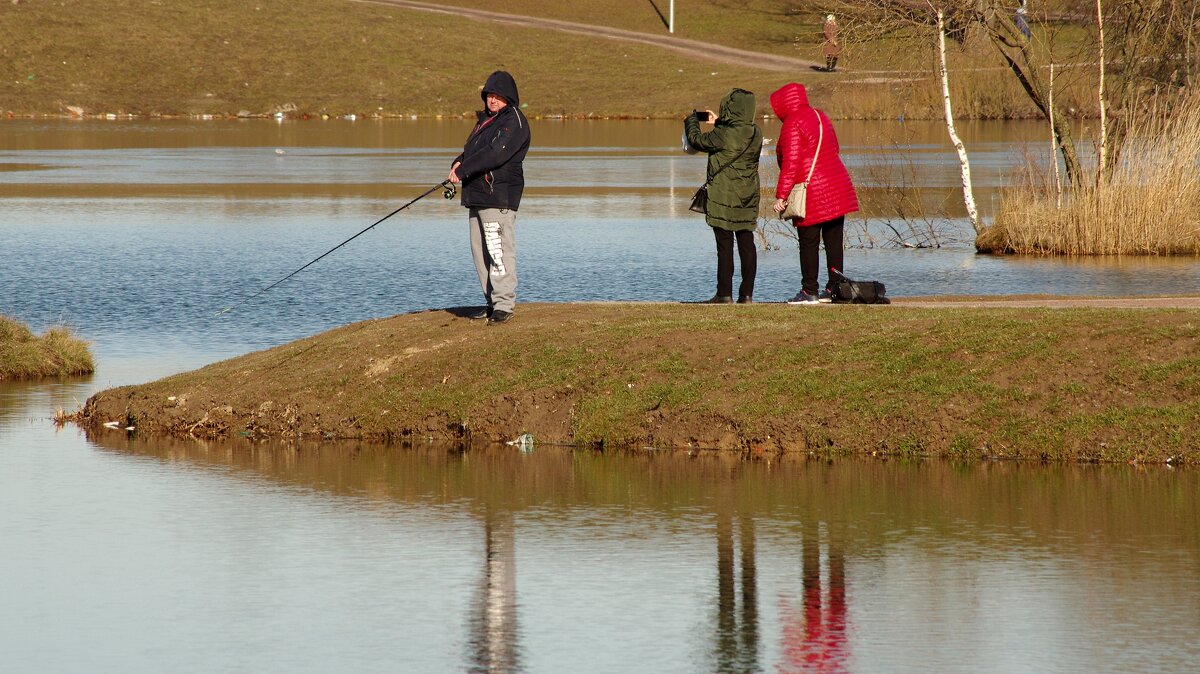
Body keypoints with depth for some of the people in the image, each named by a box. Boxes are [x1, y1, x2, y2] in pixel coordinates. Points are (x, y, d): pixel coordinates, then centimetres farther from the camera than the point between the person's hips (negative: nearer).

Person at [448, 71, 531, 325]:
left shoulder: (514, 121, -9)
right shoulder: (485, 120, 21)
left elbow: (496, 154, -20)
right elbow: (471, 150, 22)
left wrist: (464, 170, -18)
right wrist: (459, 163, -2)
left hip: (499, 196, -10)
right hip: (477, 195, 10)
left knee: (499, 250, -13)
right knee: (480, 250, 11)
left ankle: (504, 304, -14)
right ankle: (493, 303, 17)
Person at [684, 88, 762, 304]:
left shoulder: (724, 134, -19)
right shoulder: (755, 133, 1)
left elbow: (697, 140, -5)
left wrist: (692, 120, 13)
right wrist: (718, 123, 27)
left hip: (724, 197, -6)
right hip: (748, 198, 6)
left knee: (725, 245, -2)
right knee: (746, 243, 8)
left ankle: (724, 293, -2)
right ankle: (747, 293, 8)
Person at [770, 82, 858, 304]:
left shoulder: (792, 125, -12)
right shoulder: (819, 116, 13)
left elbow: (791, 163, -18)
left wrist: (781, 195, -17)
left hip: (812, 194, -8)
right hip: (837, 185, 8)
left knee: (809, 243, -2)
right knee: (834, 242, 9)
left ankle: (809, 291, -1)